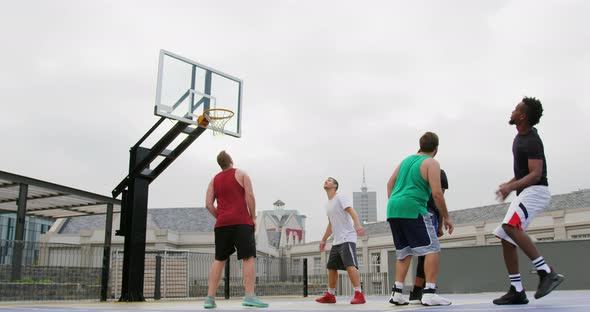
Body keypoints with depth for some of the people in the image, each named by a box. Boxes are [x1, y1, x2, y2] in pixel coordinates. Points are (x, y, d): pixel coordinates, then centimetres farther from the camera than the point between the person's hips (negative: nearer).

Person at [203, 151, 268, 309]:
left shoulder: (214, 180, 17)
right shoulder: (241, 174, 6)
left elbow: (209, 204, 7)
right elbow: (250, 195, -6)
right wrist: (253, 216, 0)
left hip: (222, 224, 5)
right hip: (241, 222, -4)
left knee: (219, 260, 8)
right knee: (248, 257, -7)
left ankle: (210, 298, 2)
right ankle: (249, 296, -18)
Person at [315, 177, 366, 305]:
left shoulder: (340, 197, -4)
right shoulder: (328, 204, 21)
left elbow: (351, 211, -19)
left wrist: (357, 225, -36)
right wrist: (324, 240, 32)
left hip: (347, 238, -9)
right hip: (336, 241, 9)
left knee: (350, 265, -20)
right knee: (331, 266, 11)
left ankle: (359, 294, -21)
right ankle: (330, 295, 21)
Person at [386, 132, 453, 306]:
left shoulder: (406, 160, 20)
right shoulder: (431, 163, -1)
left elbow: (390, 183, 22)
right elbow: (437, 193, -9)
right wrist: (446, 217, 0)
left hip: (393, 209, 7)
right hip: (412, 209, -7)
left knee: (404, 253, 15)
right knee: (432, 249, -1)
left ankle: (397, 293, 9)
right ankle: (429, 293, -11)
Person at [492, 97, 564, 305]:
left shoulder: (532, 141, -16)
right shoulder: (520, 137, 14)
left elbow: (536, 174, -24)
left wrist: (511, 186, -35)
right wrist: (509, 185, 16)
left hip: (535, 191, -10)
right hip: (524, 193, 10)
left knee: (510, 227, -31)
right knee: (506, 237, 3)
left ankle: (547, 273, -26)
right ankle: (517, 291, 6)